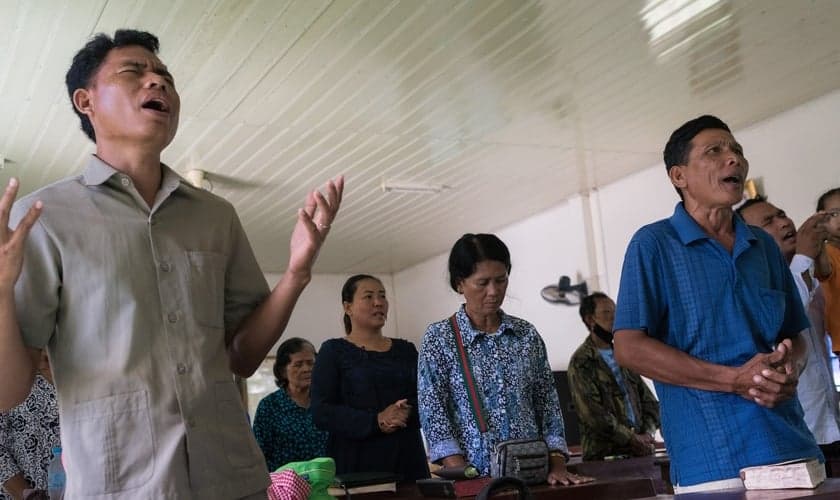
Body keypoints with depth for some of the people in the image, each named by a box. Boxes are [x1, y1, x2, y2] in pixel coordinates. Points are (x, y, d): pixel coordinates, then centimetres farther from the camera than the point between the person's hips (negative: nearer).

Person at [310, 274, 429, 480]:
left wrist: (408, 412, -14)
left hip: (409, 461, 4)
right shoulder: (333, 351, 2)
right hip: (356, 465, -4)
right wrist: (375, 421, -20)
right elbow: (321, 412, -9)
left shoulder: (406, 350, 15)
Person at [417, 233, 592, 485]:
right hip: (473, 477, -2)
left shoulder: (527, 334, 10)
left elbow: (548, 405, 10)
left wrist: (557, 465, -3)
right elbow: (434, 415, -4)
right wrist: (466, 477, -13)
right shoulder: (438, 338, 2)